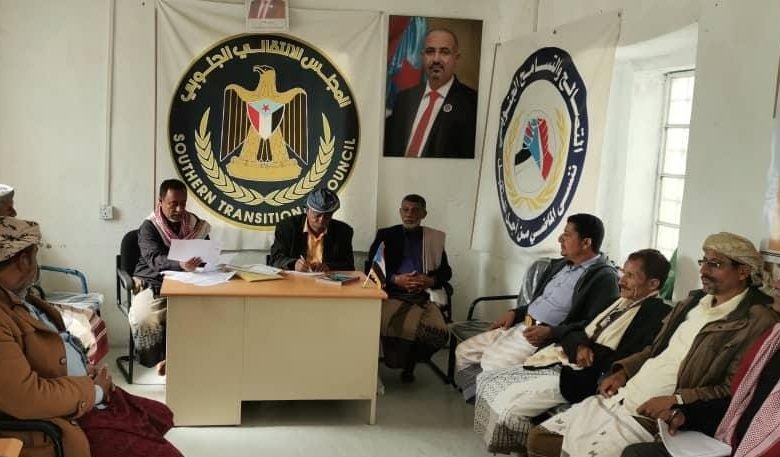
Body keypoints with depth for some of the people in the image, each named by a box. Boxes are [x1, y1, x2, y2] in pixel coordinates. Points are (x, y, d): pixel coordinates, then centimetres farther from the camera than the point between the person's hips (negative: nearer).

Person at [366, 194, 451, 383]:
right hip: (393, 293, -2)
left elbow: (446, 271, 15)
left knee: (438, 331, -27)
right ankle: (397, 362, -2)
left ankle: (410, 362, 2)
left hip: (423, 296, 2)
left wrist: (430, 280, -8)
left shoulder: (436, 238, 16)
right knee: (395, 327, -34)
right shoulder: (385, 235, 11)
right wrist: (395, 279, -13)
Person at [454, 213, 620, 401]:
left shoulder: (603, 278, -11)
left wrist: (551, 332, -24)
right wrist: (515, 313, 11)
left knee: (491, 363, -26)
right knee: (464, 351, 4)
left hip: (549, 339, -9)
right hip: (521, 326, 9)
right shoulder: (560, 265, 16)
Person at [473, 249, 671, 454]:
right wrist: (579, 346, -8)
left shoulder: (657, 313, -9)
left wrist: (589, 352, -12)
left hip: (581, 378, -10)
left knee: (507, 407, -21)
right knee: (488, 381, 3)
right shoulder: (620, 301, 18)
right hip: (557, 363, 10)